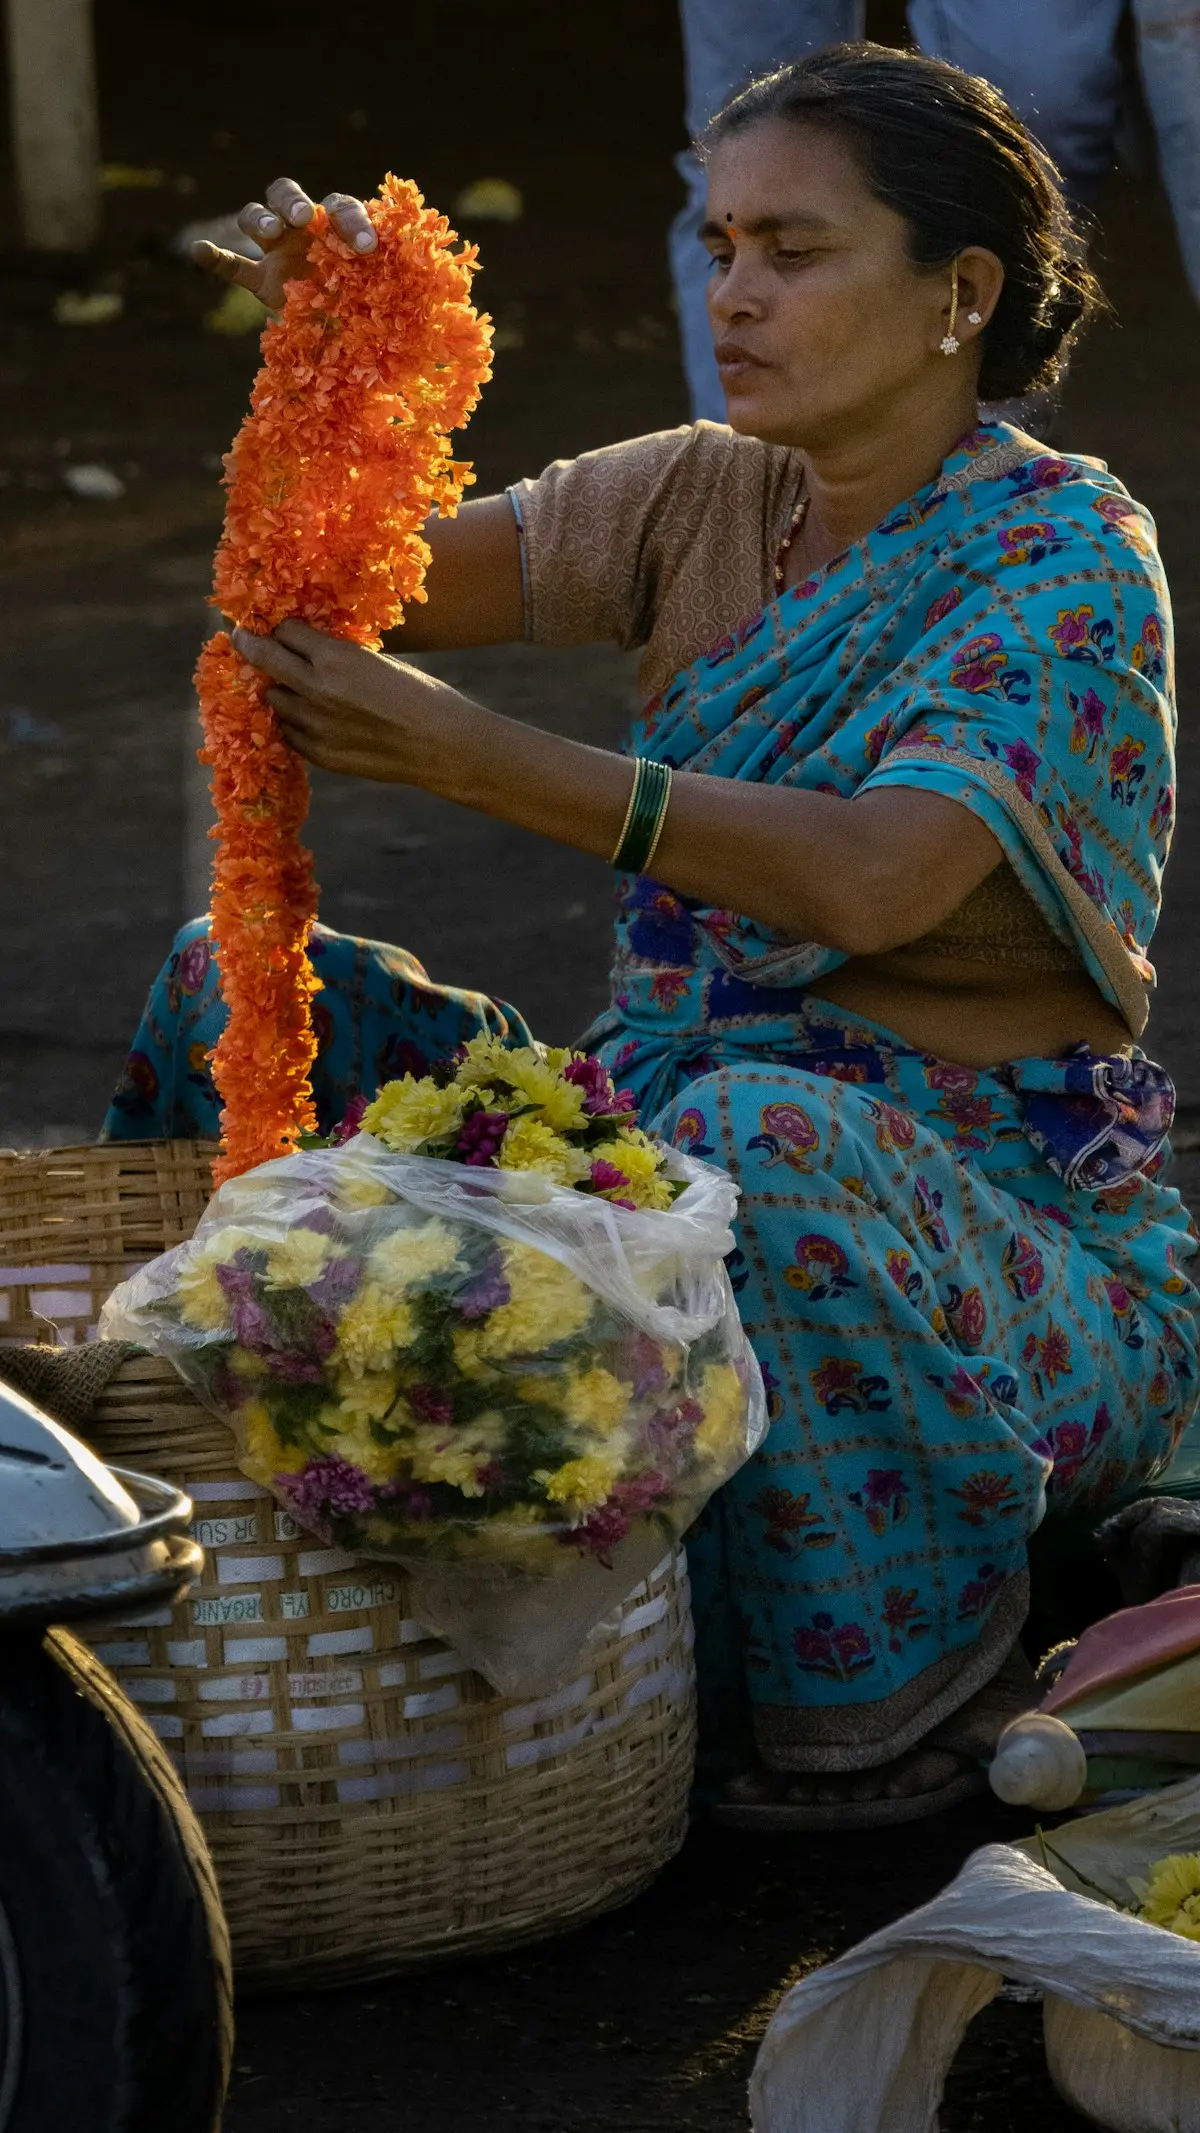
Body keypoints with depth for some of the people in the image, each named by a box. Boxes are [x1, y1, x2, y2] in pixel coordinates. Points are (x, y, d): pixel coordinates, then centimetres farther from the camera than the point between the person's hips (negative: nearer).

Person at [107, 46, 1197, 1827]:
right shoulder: (713, 500, 7)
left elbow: (876, 881, -29)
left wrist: (476, 758, -35)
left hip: (1014, 1272, -6)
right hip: (686, 1196, 7)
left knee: (757, 1125, -39)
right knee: (244, 982, -2)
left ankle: (890, 1714, -18)